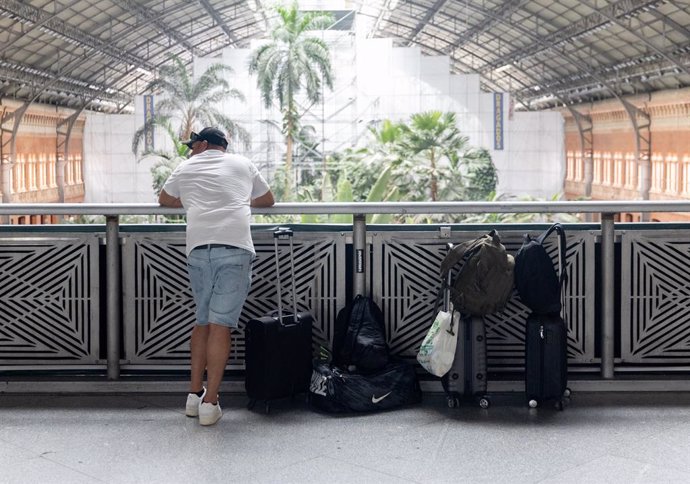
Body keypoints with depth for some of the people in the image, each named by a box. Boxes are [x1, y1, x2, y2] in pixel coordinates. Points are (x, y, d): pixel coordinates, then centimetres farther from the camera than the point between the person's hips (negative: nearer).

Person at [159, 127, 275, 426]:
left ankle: (194, 395, 16)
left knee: (202, 321, 16)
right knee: (220, 325, -6)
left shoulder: (186, 168, 23)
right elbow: (268, 200, 35)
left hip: (198, 248, 2)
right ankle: (209, 402, -8)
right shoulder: (242, 165, 22)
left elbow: (164, 200, 39)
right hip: (235, 247, -2)